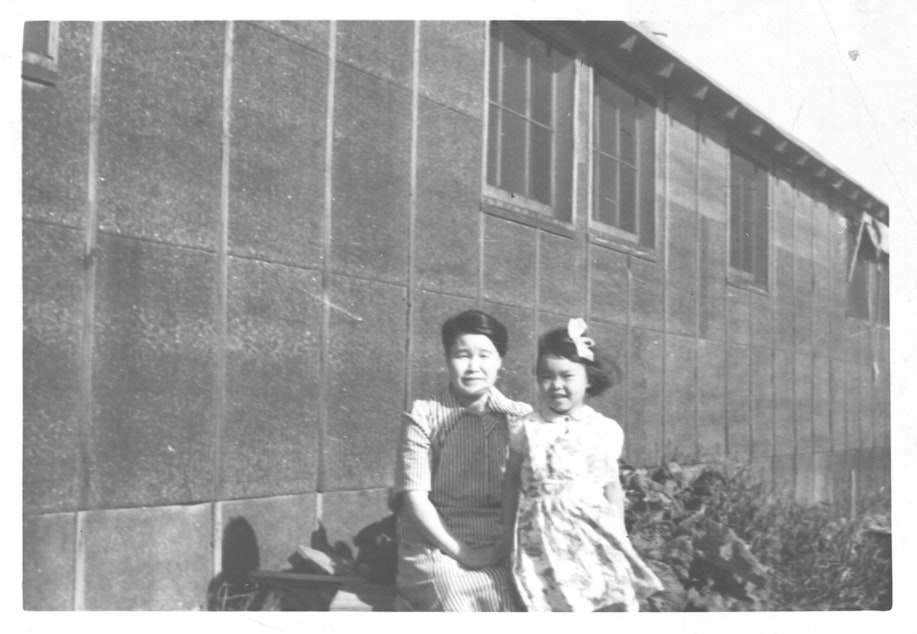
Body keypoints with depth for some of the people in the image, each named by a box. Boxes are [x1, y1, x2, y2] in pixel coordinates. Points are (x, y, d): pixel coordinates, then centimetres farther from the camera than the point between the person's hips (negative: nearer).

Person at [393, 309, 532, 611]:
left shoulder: (521, 417, 8)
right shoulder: (423, 416, 0)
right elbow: (416, 497, -4)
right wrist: (462, 553, -10)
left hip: (500, 550, 3)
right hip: (436, 547, -3)